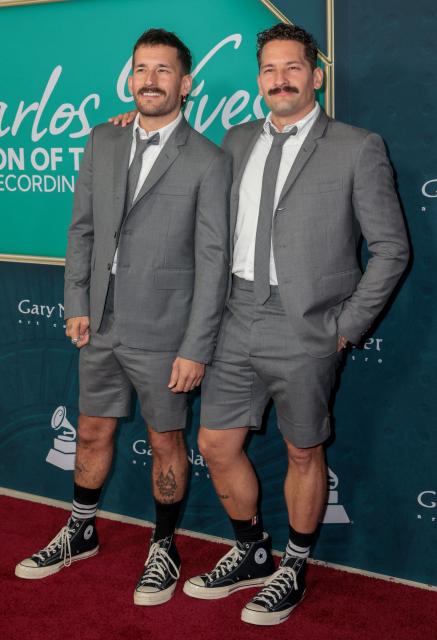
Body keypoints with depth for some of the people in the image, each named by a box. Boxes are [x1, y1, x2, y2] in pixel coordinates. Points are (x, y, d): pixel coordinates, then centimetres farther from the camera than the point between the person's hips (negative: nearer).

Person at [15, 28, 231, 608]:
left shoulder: (209, 162, -9)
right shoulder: (103, 143, 7)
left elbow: (213, 261, -11)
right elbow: (82, 228, 11)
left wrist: (196, 348, -14)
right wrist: (77, 304, 3)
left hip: (162, 332, -5)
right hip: (101, 326, 5)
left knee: (166, 442, 10)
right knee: (93, 433, 18)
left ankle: (164, 548, 30)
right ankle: (80, 534, 39)